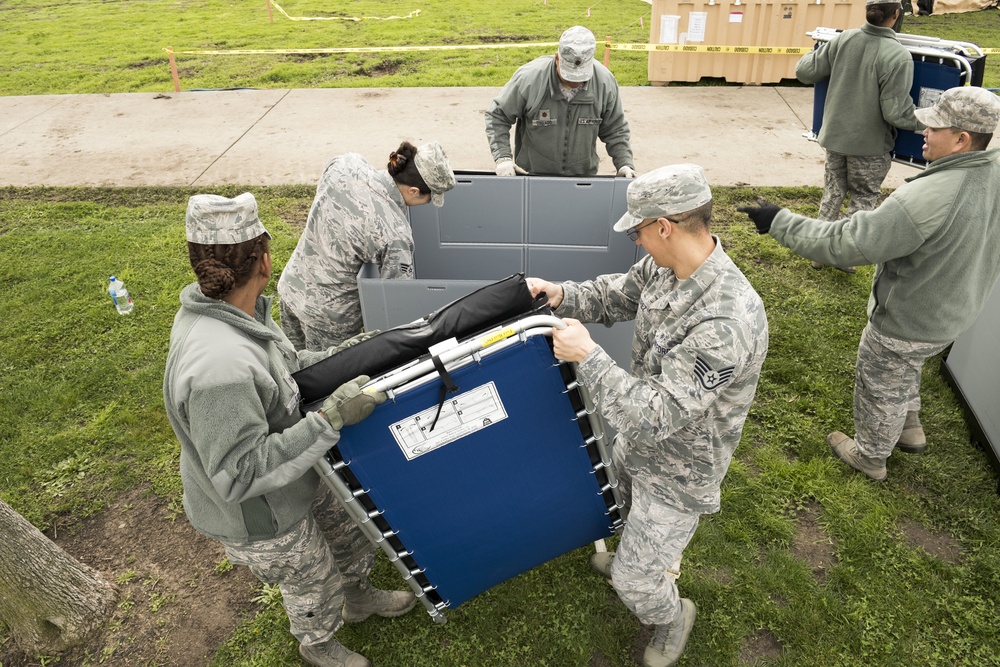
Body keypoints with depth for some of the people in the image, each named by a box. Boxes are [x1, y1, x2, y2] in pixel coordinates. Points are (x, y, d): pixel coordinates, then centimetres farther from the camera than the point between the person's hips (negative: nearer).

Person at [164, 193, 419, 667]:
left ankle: (358, 597, 60)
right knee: (314, 579, 20)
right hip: (255, 519, -8)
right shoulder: (219, 368, -43)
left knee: (350, 525, 28)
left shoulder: (226, 309, -12)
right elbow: (239, 475, -37)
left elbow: (280, 369, 5)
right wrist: (331, 418, -39)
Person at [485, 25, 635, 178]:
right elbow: (497, 116, -7)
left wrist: (625, 164, -10)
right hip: (531, 176, -2)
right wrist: (503, 157, -18)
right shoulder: (529, 78, -18)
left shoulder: (605, 82, -10)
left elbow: (615, 131, 3)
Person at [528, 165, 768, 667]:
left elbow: (658, 414, -38)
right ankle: (635, 556, 66)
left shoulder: (726, 323, -40)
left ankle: (673, 616, 43)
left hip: (678, 471, -8)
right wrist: (563, 295, -10)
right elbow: (617, 295, 7)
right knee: (624, 505, 34)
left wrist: (586, 356, -34)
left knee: (635, 581, 8)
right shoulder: (664, 266, -13)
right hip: (638, 442, 8)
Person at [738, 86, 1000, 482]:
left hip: (909, 322, -8)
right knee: (902, 372, 34)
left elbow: (846, 243, -36)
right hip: (955, 310, 8)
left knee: (881, 387, 18)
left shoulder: (930, 197, -38)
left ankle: (870, 456, 41)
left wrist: (779, 222, -29)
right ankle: (909, 430, 54)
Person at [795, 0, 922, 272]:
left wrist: (815, 54, 20)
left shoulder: (842, 40, -11)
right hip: (870, 145, -4)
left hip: (834, 137, 4)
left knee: (833, 193, 19)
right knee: (863, 199, 15)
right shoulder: (898, 56, -22)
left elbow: (804, 71, -2)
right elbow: (896, 112, -22)